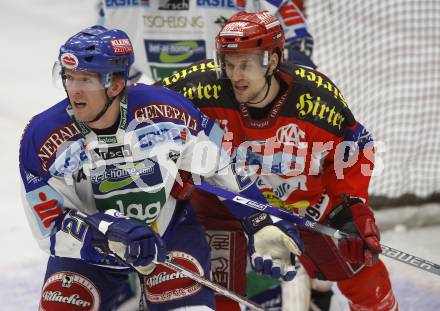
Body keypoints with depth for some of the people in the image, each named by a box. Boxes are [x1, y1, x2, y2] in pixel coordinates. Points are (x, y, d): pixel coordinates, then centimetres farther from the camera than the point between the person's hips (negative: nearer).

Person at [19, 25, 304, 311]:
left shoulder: (164, 110, -22)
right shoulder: (43, 137, -21)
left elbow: (223, 166, -6)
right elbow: (50, 226, -18)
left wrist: (264, 226, -6)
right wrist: (113, 233, -34)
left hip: (170, 229, -1)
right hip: (88, 246, 2)